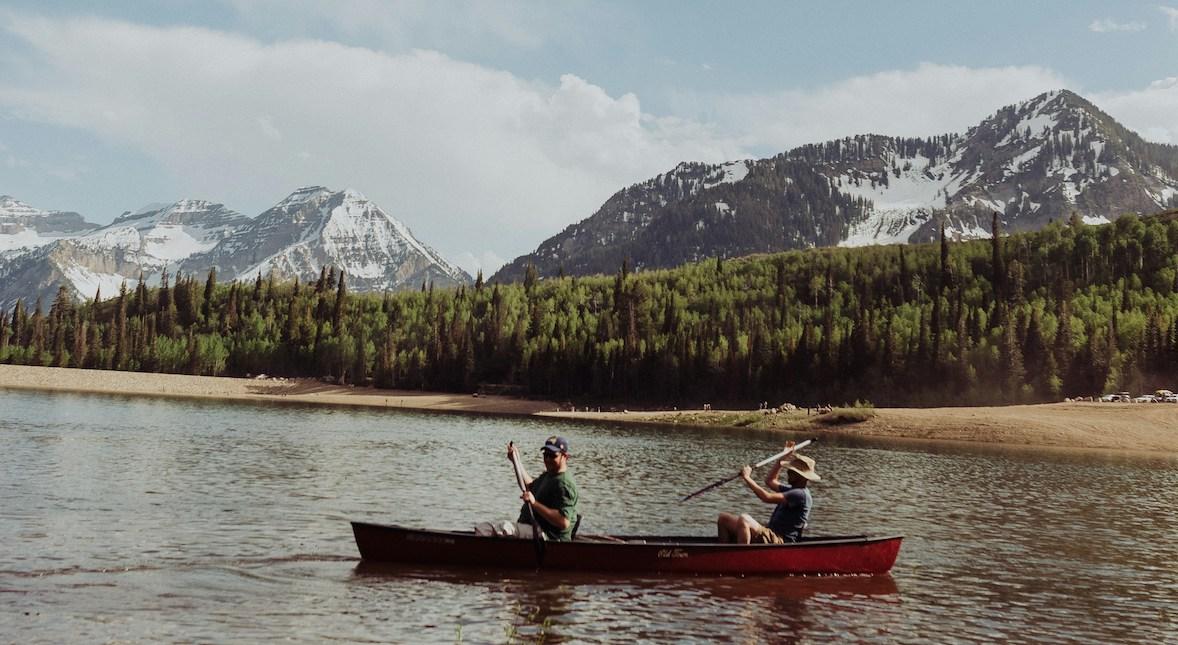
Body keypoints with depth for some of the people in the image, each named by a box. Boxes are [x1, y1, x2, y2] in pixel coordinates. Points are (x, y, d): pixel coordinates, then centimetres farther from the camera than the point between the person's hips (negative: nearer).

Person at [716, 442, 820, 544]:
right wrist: (782, 460, 28)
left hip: (779, 542, -10)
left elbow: (767, 497, -22)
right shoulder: (794, 490, 19)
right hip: (771, 536, 10)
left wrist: (747, 477, -15)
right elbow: (769, 481, 34)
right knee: (723, 518, 4)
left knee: (743, 519, -37)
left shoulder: (801, 494, -14)